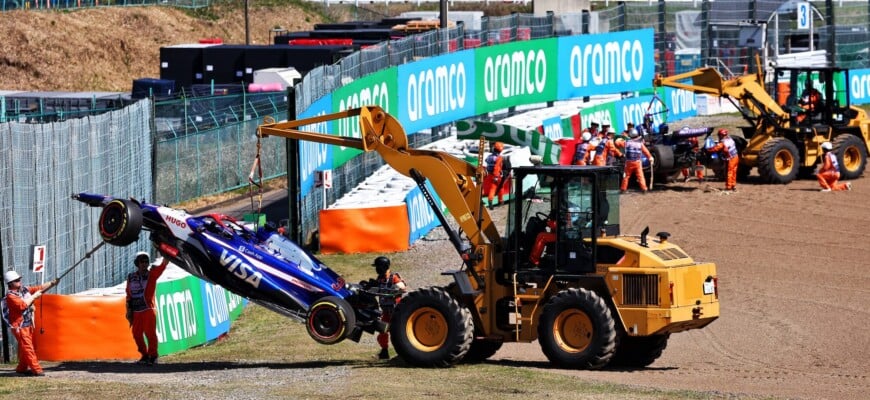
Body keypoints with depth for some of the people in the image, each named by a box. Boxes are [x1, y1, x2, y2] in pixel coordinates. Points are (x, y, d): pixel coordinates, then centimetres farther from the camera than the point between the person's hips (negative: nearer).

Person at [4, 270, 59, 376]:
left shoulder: (24, 289, 8)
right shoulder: (11, 296, -15)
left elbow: (40, 288, 6)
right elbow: (23, 305, -26)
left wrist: (52, 283, -6)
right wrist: (34, 296, -17)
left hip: (28, 324, 8)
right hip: (19, 326, -8)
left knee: (25, 348, 12)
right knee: (28, 347, -9)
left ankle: (22, 368, 22)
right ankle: (36, 369, -12)